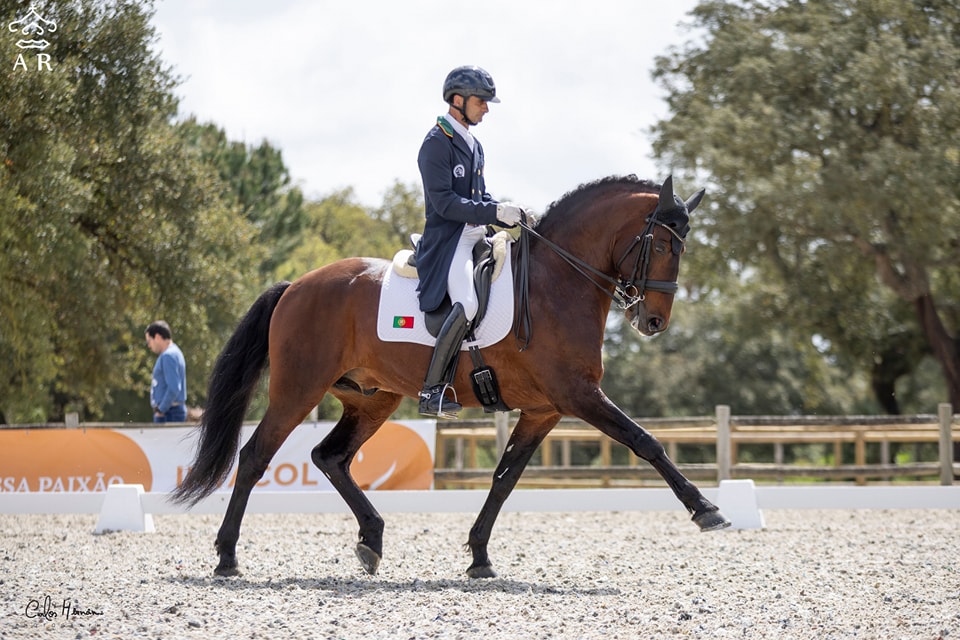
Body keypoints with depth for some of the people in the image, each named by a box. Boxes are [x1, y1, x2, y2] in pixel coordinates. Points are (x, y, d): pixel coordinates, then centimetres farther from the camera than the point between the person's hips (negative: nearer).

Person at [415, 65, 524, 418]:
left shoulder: (473, 145, 19)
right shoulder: (436, 144, -10)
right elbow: (444, 202, -18)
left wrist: (511, 217, 7)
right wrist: (495, 212, -21)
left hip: (477, 237, 10)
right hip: (448, 241, -10)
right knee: (467, 303, -30)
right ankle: (432, 390, -26)